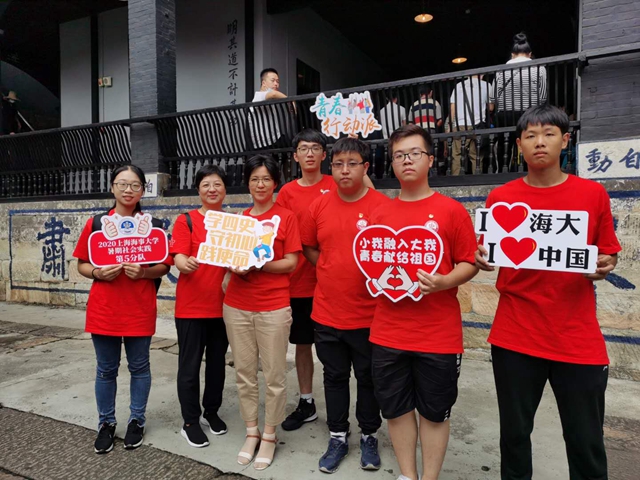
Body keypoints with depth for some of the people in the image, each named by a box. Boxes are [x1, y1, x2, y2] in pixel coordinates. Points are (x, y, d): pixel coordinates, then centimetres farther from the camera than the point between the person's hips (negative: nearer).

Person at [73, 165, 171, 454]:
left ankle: (137, 420, 27)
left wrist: (144, 272, -17)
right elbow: (82, 266, 7)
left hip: (140, 310, -1)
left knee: (139, 367, 10)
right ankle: (106, 423, 28)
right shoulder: (95, 224, 2)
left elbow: (164, 267, 2)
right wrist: (98, 273, -14)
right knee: (106, 370, 11)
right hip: (103, 310, 1)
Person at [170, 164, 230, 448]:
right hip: (191, 305, -3)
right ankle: (190, 423, 20)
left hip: (223, 304, 4)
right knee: (190, 365, 5)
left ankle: (211, 412, 33)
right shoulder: (186, 221, -3)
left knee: (217, 362, 15)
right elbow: (178, 256, -13)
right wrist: (186, 264, -35)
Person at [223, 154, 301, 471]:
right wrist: (234, 265, -8)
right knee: (244, 373, 11)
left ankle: (269, 436, 22)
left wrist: (257, 265, -19)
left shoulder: (286, 217, -2)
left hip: (273, 307, -4)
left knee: (274, 375, 4)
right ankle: (251, 432, 28)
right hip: (236, 306, 4)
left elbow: (291, 263, -6)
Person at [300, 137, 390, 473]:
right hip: (327, 311, 3)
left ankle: (369, 436, 36)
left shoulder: (384, 206, -9)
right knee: (334, 376, 17)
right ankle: (338, 437, 35)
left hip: (370, 313, -2)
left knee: (368, 377, 14)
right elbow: (308, 247, 13)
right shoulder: (319, 206, 1)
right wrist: (331, 271, 3)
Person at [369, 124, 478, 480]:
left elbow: (470, 263, -3)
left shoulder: (452, 210, -4)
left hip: (439, 334, -3)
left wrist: (442, 282, -21)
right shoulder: (380, 214, 6)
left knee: (434, 412, 12)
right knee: (396, 409, 14)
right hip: (388, 332, 4)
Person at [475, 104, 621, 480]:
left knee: (586, 442, 11)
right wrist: (483, 260, -14)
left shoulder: (593, 194, 1)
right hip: (515, 336, 0)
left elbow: (608, 256, 9)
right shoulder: (501, 198, 0)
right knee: (514, 432, 13)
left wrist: (604, 266, -13)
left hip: (578, 339, 0)